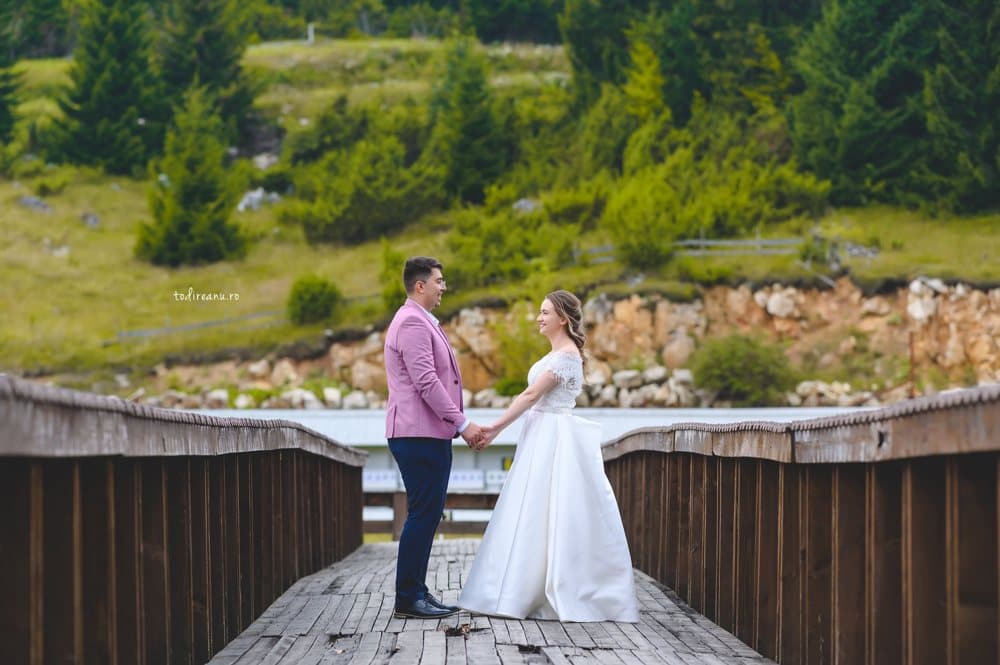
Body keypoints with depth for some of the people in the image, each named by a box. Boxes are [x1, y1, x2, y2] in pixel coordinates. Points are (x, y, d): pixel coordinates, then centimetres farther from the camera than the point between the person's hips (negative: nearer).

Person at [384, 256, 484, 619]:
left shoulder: (422, 322, 20)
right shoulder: (412, 323, -13)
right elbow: (426, 382, -21)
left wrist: (460, 425, 19)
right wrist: (462, 422, -19)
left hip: (431, 434, 10)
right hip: (419, 435, -10)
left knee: (428, 514, 11)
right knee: (423, 514, -9)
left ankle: (416, 591, 15)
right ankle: (407, 598, -5)